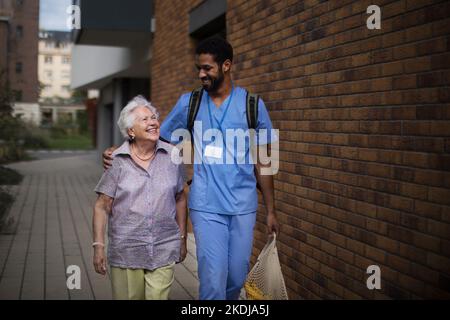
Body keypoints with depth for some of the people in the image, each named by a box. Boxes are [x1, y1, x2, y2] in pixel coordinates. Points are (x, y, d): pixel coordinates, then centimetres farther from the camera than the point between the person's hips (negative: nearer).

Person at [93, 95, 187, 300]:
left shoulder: (171, 156, 3)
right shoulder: (117, 161, -4)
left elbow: (180, 199, 11)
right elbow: (102, 207, -2)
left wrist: (182, 239, 13)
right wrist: (98, 246, -7)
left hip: (164, 249, 1)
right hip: (125, 250, -1)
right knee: (128, 297, 10)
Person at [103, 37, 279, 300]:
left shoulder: (252, 105, 1)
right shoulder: (189, 103, 3)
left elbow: (262, 162, 5)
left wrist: (271, 211, 6)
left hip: (243, 207, 1)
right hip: (206, 207, 0)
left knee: (237, 278, 9)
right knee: (213, 280, -5)